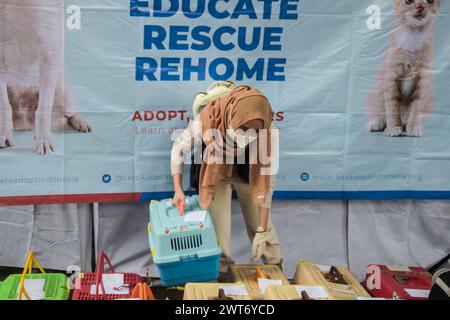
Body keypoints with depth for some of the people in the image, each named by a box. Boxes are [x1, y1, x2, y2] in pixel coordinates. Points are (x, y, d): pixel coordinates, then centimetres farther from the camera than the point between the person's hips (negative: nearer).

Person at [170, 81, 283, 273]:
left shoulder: (266, 130, -34)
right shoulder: (207, 119, -37)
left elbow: (266, 180, -27)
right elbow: (179, 148, -15)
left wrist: (262, 230, -27)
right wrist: (178, 189, -22)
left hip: (248, 172, 1)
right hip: (215, 172, 0)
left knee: (260, 225, 5)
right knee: (217, 229, -5)